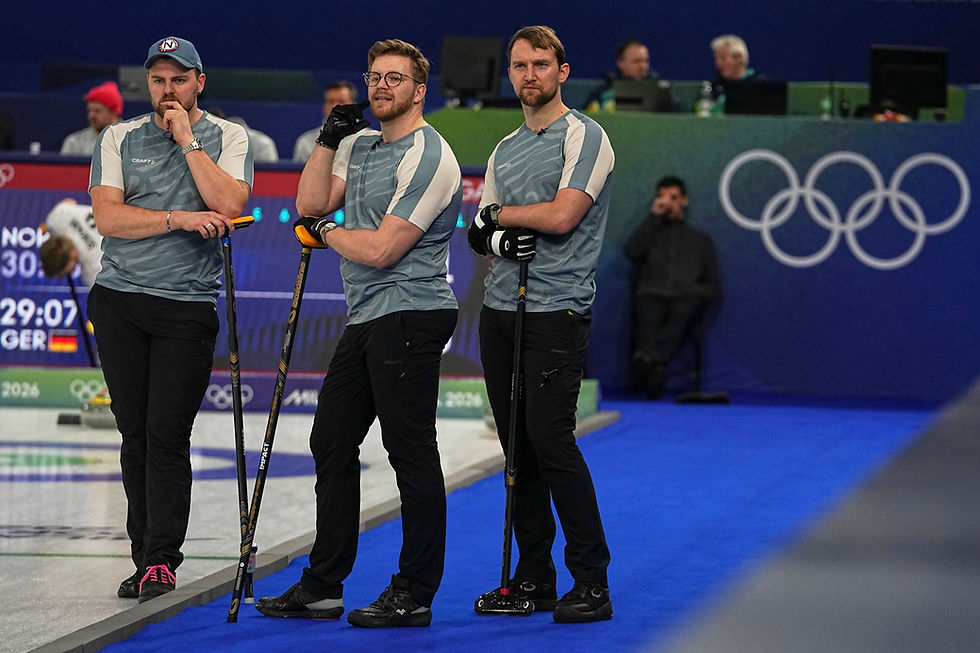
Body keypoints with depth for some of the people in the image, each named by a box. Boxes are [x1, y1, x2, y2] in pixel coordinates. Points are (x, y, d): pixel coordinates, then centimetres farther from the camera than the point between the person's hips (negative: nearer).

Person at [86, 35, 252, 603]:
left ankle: (161, 562, -10)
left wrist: (187, 140, -8)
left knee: (167, 434, -11)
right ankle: (146, 557, 12)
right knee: (134, 434, 5)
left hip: (188, 307, -2)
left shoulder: (227, 137, 6)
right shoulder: (120, 139, 9)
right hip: (119, 301, 2)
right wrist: (179, 219, -13)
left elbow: (229, 205, -12)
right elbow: (108, 217, -4)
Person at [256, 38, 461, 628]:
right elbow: (311, 204, 10)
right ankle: (323, 588, 19)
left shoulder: (429, 157, -13)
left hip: (409, 314, -10)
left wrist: (328, 233, 0)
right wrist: (329, 138, 3)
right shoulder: (361, 145, 17)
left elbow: (380, 250, -17)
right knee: (332, 444, 12)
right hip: (367, 320, 10)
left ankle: (415, 595, -3)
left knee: (411, 454, -7)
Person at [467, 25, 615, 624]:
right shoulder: (505, 149, 18)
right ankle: (533, 578, 14)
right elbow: (479, 231, 18)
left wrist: (499, 213, -1)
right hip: (500, 310, 7)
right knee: (517, 445, 8)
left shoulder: (584, 136, -5)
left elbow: (562, 215, -17)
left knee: (551, 440, -14)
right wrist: (493, 239, -7)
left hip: (557, 313, -7)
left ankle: (591, 581, -9)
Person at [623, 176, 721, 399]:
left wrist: (693, 292, -1)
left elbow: (714, 286, 22)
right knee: (648, 315, -39)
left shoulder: (701, 240, 30)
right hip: (652, 296, 0)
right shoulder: (650, 233, 31)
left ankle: (647, 357, -66)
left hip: (686, 300, 0)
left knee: (683, 312, -40)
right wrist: (654, 216, 8)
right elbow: (631, 251, 6)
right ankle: (654, 372, -64)